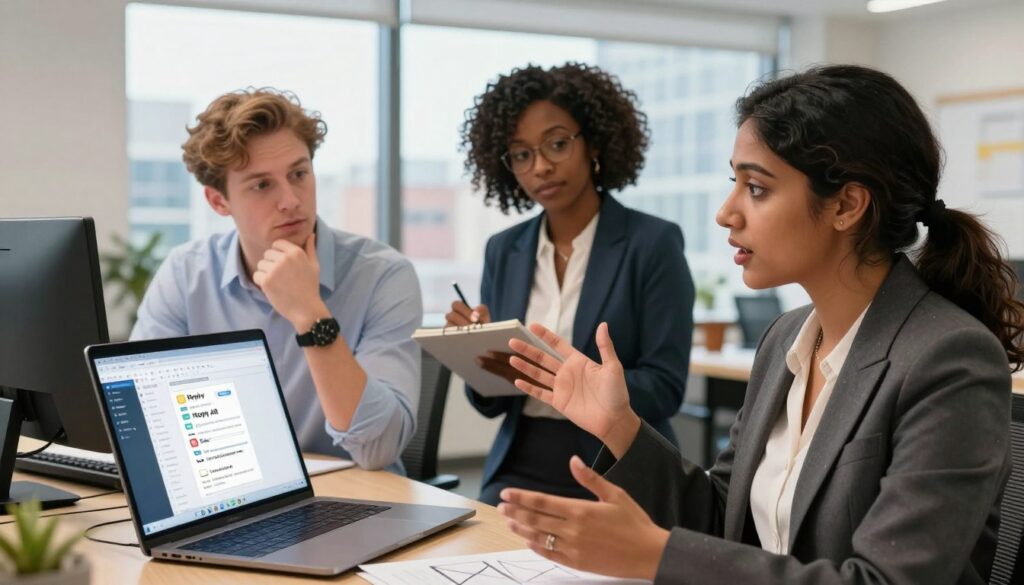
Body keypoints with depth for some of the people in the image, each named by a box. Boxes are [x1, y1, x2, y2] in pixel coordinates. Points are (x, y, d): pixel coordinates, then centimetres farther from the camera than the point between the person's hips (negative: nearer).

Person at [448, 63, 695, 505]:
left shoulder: (653, 243, -6)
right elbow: (490, 402, 10)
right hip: (518, 472, 3)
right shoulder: (503, 251, 7)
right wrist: (478, 351, -12)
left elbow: (664, 388, -11)